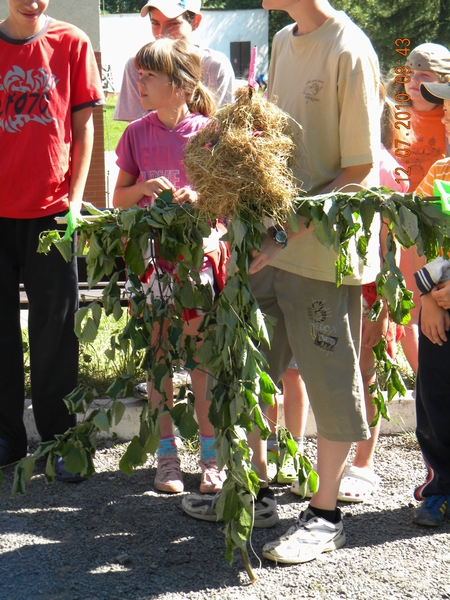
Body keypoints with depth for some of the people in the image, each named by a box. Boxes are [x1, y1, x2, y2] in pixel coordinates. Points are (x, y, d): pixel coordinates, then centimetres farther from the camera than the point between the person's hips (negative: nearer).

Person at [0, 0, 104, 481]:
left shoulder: (72, 44, 2)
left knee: (54, 331, 4)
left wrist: (75, 197, -4)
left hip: (52, 208, -1)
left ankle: (59, 438, 16)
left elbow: (82, 126, 4)